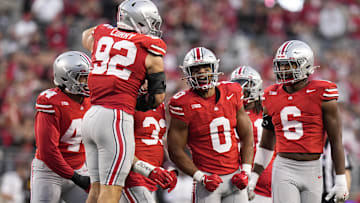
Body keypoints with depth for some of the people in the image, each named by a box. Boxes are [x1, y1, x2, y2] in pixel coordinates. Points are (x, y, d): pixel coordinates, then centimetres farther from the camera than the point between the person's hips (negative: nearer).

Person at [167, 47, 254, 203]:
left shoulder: (231, 93, 5)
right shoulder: (184, 104, -8)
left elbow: (246, 136, 11)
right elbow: (176, 151, -6)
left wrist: (245, 171, 0)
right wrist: (201, 177, -14)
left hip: (234, 177, 4)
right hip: (208, 176, -4)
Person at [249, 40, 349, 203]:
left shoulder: (321, 95, -5)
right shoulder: (272, 97, 7)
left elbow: (336, 142, -3)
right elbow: (266, 143, 18)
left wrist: (340, 182, -6)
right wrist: (254, 176, 14)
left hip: (311, 171, -2)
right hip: (284, 170, 2)